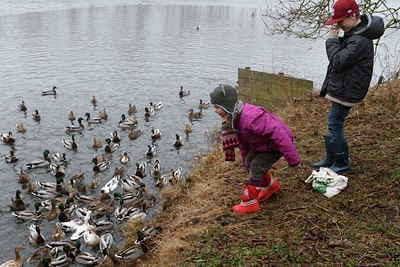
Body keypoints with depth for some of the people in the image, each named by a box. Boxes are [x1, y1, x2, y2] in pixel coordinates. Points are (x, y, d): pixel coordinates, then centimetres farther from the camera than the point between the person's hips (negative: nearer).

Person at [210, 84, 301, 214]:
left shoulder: (250, 117, -39)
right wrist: (245, 158, 18)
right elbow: (242, 140, 10)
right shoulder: (234, 118, -7)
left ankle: (249, 203, 3)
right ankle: (271, 186, 31)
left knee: (256, 166, -11)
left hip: (278, 143, -9)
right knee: (249, 163, 9)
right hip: (263, 142, 9)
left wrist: (292, 158, -32)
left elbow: (278, 133, -37)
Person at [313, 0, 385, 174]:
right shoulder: (353, 34, 9)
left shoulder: (360, 40, -23)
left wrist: (331, 40, -16)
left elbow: (338, 61, -25)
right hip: (341, 88, 10)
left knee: (335, 127, -3)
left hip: (346, 91, -10)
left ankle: (342, 164, 11)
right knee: (333, 124, 17)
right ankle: (330, 159, 29)